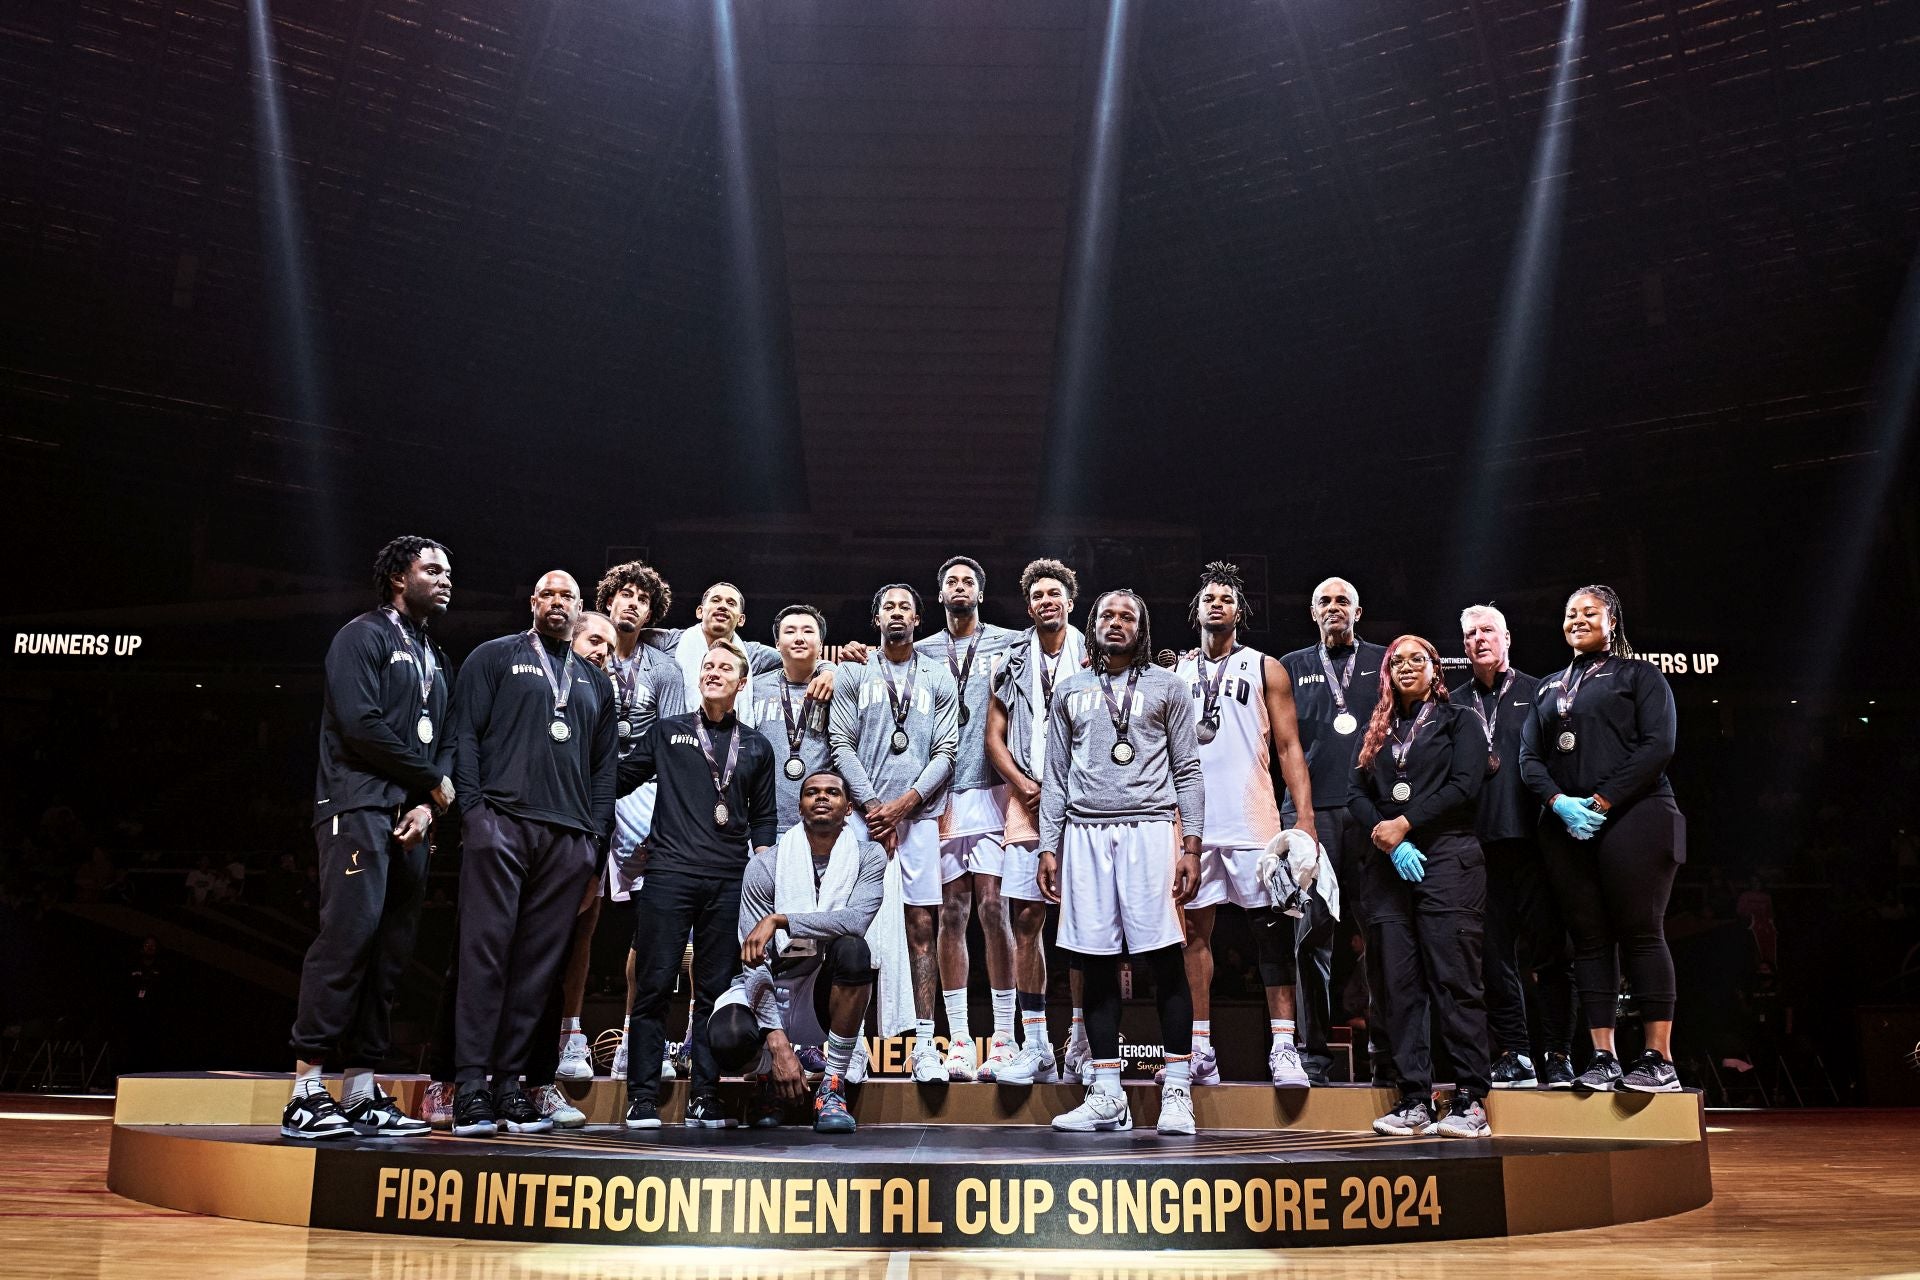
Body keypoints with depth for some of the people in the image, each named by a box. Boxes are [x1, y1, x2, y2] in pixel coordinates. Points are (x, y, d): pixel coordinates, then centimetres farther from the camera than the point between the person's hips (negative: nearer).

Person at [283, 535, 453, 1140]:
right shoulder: (363, 636, 1)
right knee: (348, 937, -16)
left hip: (411, 817, 8)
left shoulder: (437, 660, 24)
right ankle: (306, 1094, -13)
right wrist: (433, 780, -5)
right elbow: (361, 723, -12)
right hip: (359, 808, -7)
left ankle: (362, 1092, 6)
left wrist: (427, 805, -1)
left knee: (391, 954, 3)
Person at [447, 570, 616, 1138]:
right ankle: (471, 1087, -6)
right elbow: (465, 734, 3)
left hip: (570, 836, 4)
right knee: (486, 952, -8)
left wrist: (595, 833, 8)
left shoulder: (596, 681, 22)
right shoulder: (495, 657, 12)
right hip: (502, 820, -4)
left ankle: (509, 1080, 6)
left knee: (539, 962, 2)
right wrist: (473, 809, -8)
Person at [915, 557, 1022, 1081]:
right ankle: (959, 1040, 6)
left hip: (990, 791, -2)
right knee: (952, 913, 2)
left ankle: (1003, 1038, 0)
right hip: (939, 795, 2)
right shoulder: (921, 653, 16)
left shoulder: (1008, 645, 10)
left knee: (993, 909, -6)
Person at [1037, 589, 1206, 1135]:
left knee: (1165, 958, -6)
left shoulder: (1166, 686, 10)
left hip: (1149, 829, -2)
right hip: (1084, 833, 3)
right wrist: (1048, 846, 6)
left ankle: (1177, 1093, 0)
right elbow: (1056, 776, 15)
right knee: (1097, 963, 3)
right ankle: (1106, 1096, 8)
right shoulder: (1070, 691, 17)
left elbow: (1188, 771, 6)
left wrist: (1192, 844, -4)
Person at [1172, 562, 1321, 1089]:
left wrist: (1305, 817, -7)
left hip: (1252, 819, -2)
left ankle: (1283, 1048, -1)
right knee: (1195, 928, 4)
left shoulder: (1265, 669, 9)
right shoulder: (1175, 673, 14)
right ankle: (1200, 1048, 10)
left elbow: (1289, 747, 4)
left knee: (1273, 927, -3)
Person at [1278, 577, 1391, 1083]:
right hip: (1311, 809, 0)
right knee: (1313, 928, -2)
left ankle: (1386, 1050, 4)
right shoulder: (1292, 667, 17)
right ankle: (1313, 1051, 3)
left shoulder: (1383, 662, 16)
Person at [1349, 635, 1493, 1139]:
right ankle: (1414, 1101, 3)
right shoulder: (1377, 733, 21)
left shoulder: (1458, 721, 10)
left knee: (1453, 978, -8)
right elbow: (1358, 795, 11)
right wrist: (1388, 838, -7)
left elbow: (1465, 785, -4)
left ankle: (1470, 1102, -7)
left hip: (1447, 857, -4)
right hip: (1387, 865, 4)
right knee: (1398, 982, 0)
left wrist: (1404, 824, -10)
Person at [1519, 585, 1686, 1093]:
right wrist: (1559, 802, -6)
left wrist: (1603, 801, -12)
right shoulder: (1550, 686, 22)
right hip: (1565, 824, 5)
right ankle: (1603, 1058, 2)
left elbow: (1657, 746, -5)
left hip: (1630, 817, -5)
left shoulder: (1639, 674, 8)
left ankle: (1660, 1059, -6)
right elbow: (1529, 756, 14)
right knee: (1589, 938, 2)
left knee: (1640, 933, -8)